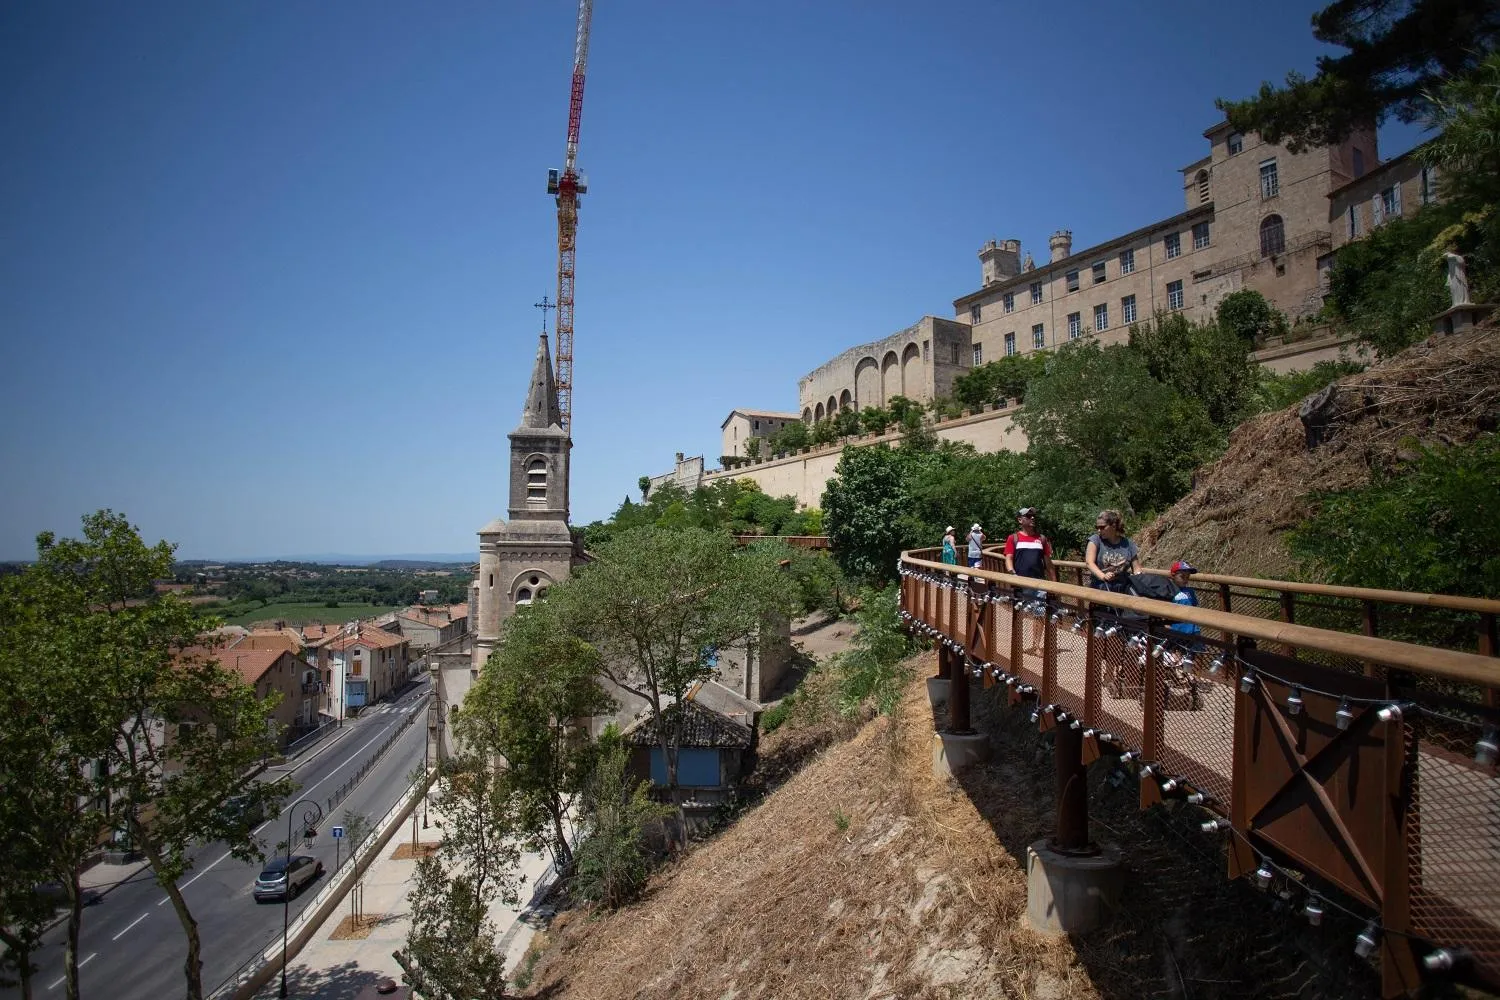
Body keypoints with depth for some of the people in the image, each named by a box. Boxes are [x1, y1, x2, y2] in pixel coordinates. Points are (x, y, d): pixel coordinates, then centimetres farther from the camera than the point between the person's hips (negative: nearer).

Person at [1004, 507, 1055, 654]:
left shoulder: (1041, 538, 11)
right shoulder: (1013, 538, 2)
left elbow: (1048, 561, 13)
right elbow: (1008, 559, -4)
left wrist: (1054, 581, 10)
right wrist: (1012, 574, -21)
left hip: (1039, 582, 3)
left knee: (1040, 615, 3)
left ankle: (1036, 645, 13)